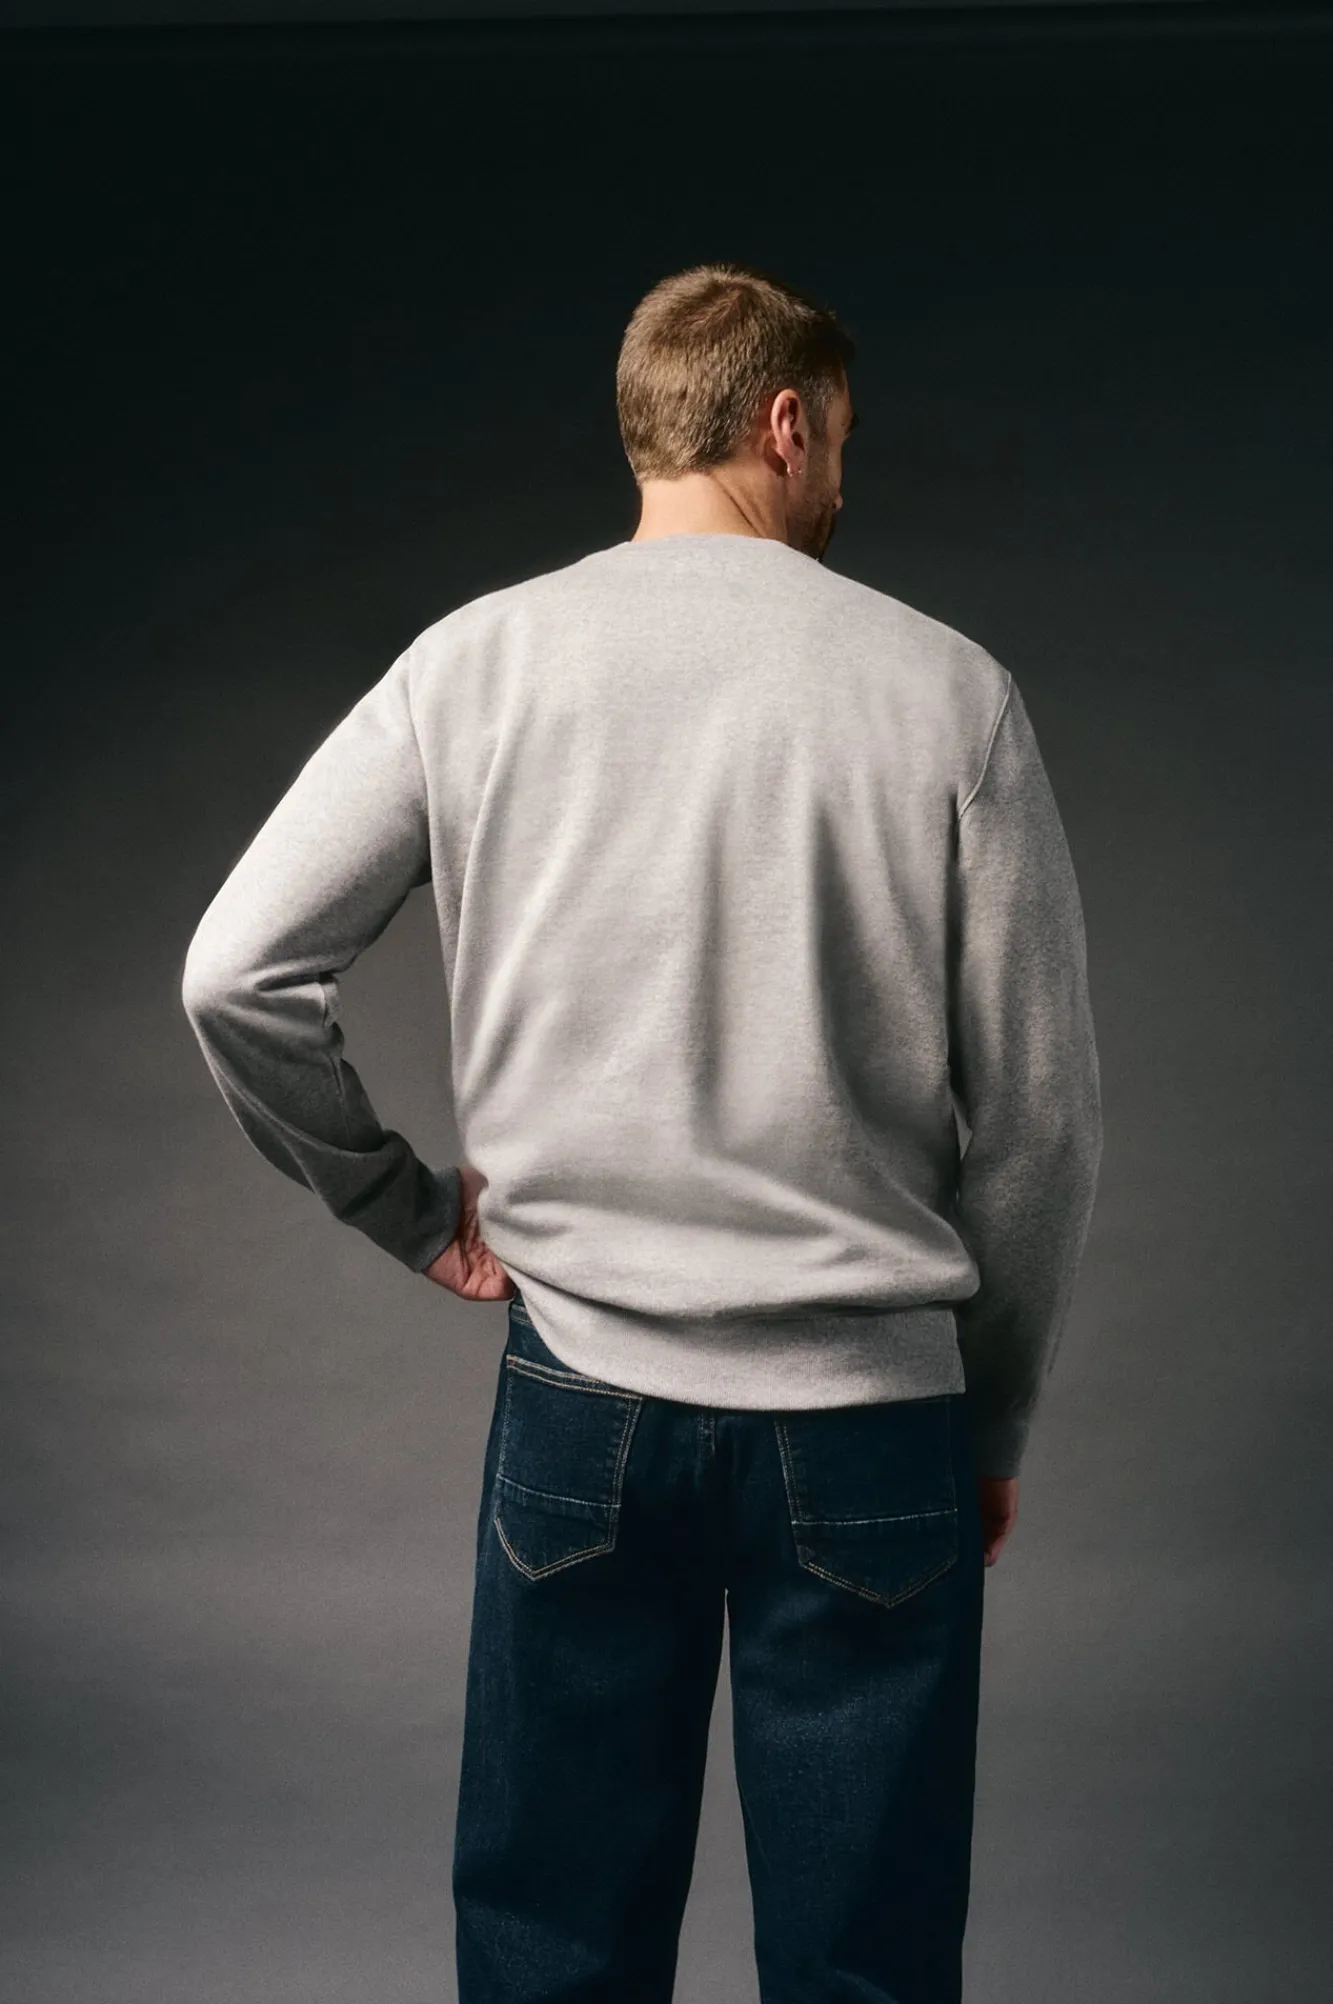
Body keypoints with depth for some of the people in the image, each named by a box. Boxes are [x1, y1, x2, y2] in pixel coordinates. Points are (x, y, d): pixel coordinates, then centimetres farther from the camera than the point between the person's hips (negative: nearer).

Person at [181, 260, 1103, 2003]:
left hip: (583, 1400, 2)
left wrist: (409, 1210, 9)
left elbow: (239, 974, -5)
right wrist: (997, 1422, 10)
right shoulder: (944, 689, -5)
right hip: (869, 1413, -1)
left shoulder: (478, 662, -1)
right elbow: (1040, 1112, -3)